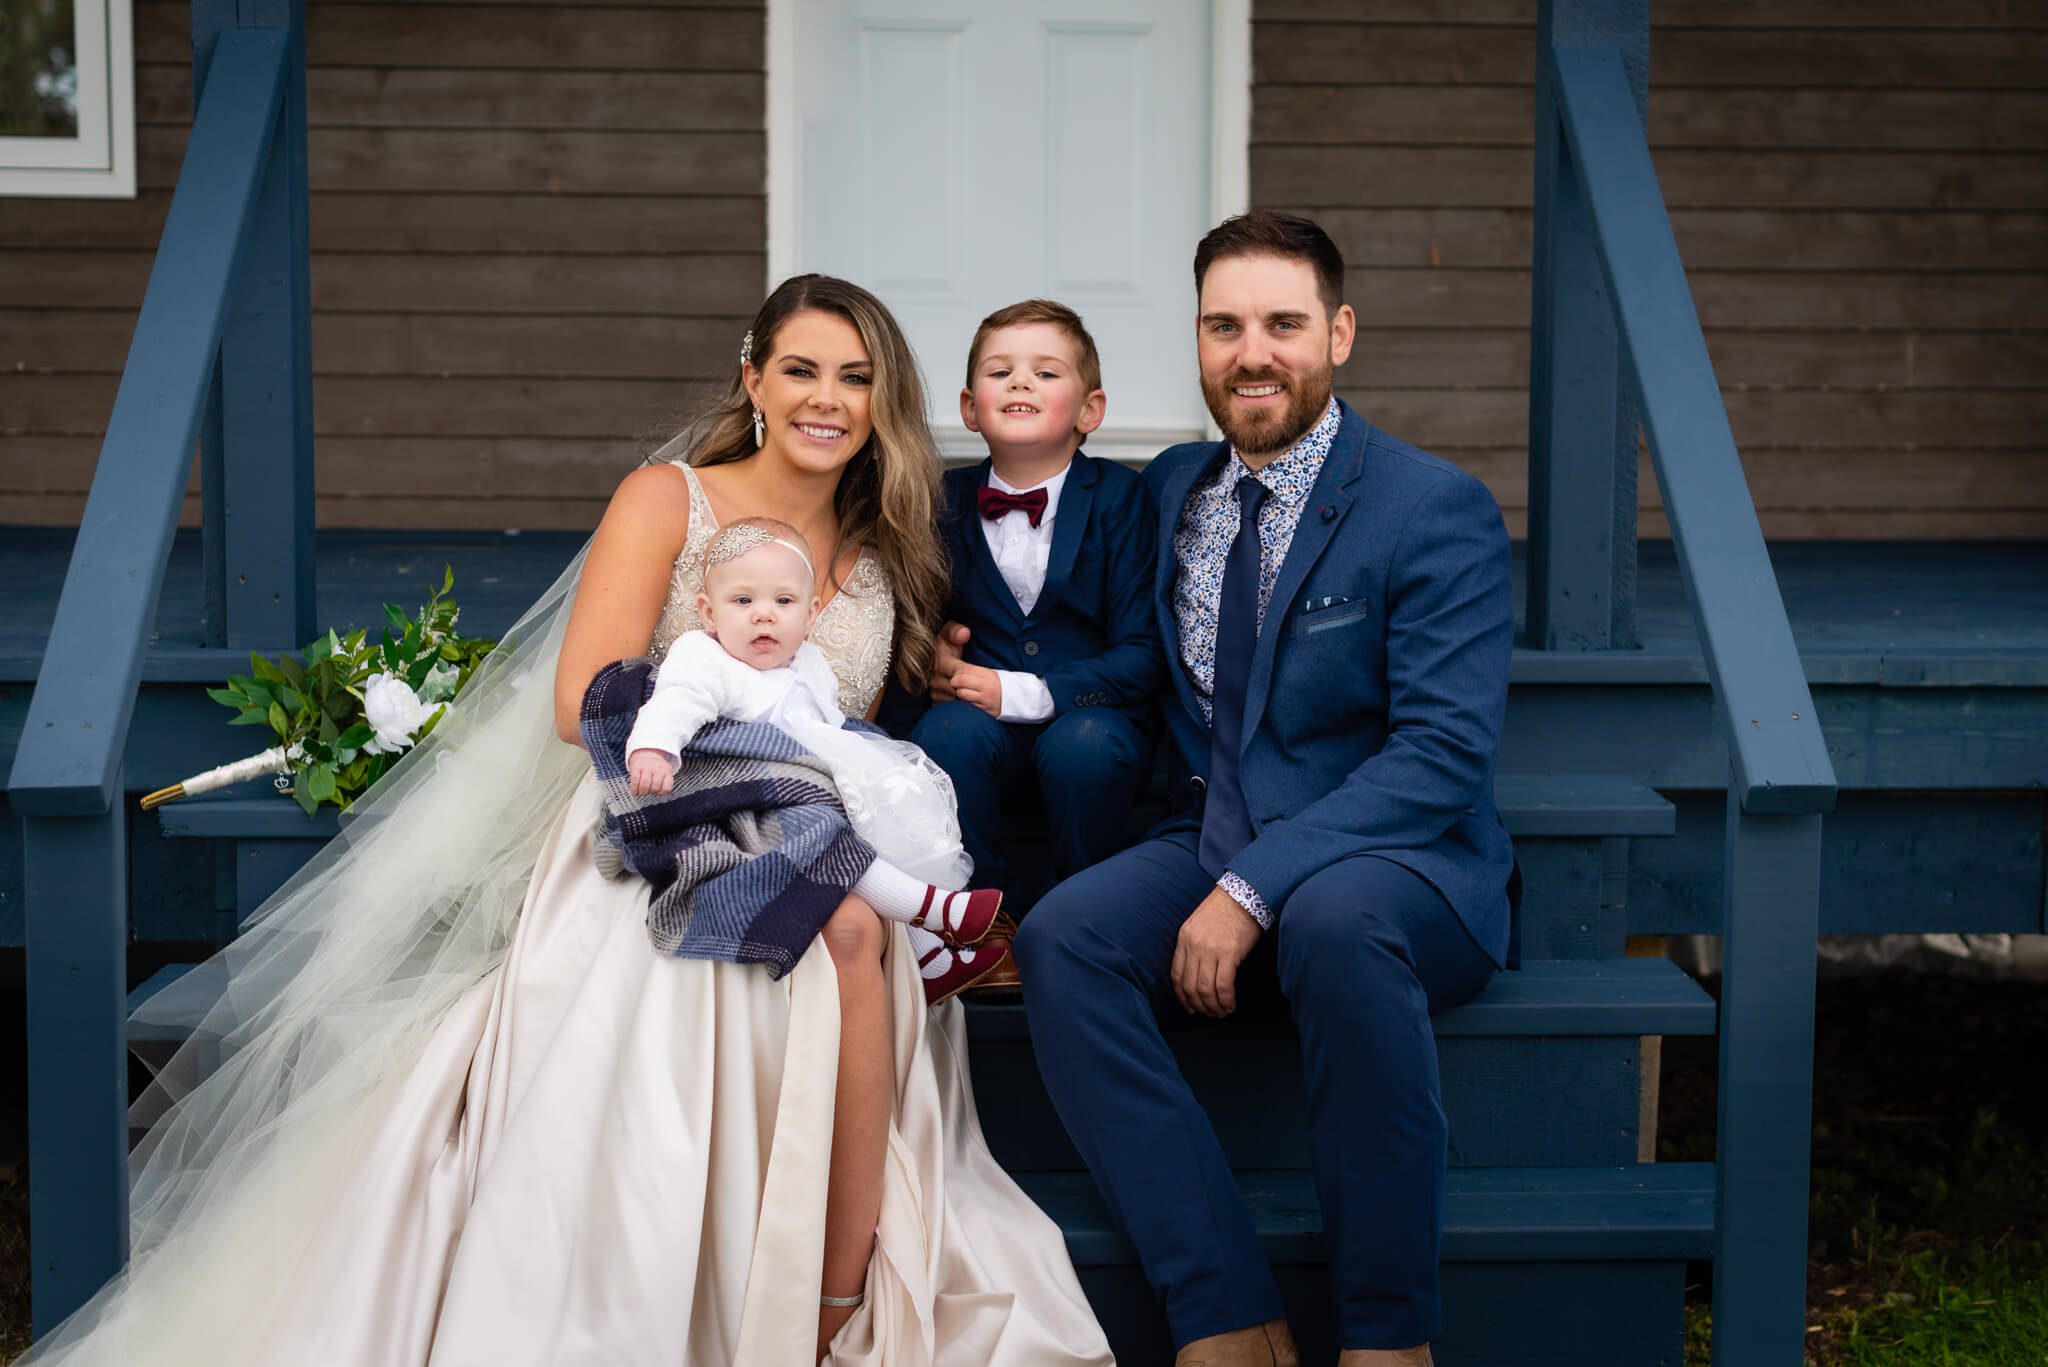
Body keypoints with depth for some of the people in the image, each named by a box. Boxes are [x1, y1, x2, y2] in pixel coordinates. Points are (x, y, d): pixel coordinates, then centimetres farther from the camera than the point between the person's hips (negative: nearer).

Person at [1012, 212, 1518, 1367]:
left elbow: (1445, 752, -17)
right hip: (1215, 843, 5)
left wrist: (1253, 889, -25)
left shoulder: (1438, 510, -7)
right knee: (1060, 939, -24)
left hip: (1404, 869, -5)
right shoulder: (1172, 490, 12)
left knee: (1335, 916, -39)